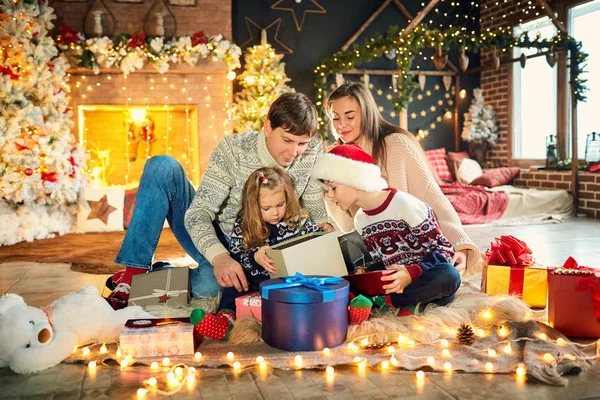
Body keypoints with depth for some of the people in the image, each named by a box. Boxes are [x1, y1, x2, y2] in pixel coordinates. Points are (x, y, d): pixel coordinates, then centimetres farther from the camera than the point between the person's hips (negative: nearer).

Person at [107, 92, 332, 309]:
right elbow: (198, 213, -25)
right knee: (162, 166, -22)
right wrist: (219, 257, -43)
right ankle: (135, 271, -21)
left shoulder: (312, 154, -12)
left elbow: (316, 212, -3)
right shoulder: (233, 150, -19)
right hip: (212, 242, 0)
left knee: (208, 286, -37)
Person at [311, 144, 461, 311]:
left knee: (447, 275, -39)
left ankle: (382, 301, -25)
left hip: (426, 280, -5)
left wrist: (411, 274, -28)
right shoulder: (360, 220, 9)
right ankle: (405, 303, -21)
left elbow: (444, 248, -12)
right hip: (394, 285, 5)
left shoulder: (404, 204, -12)